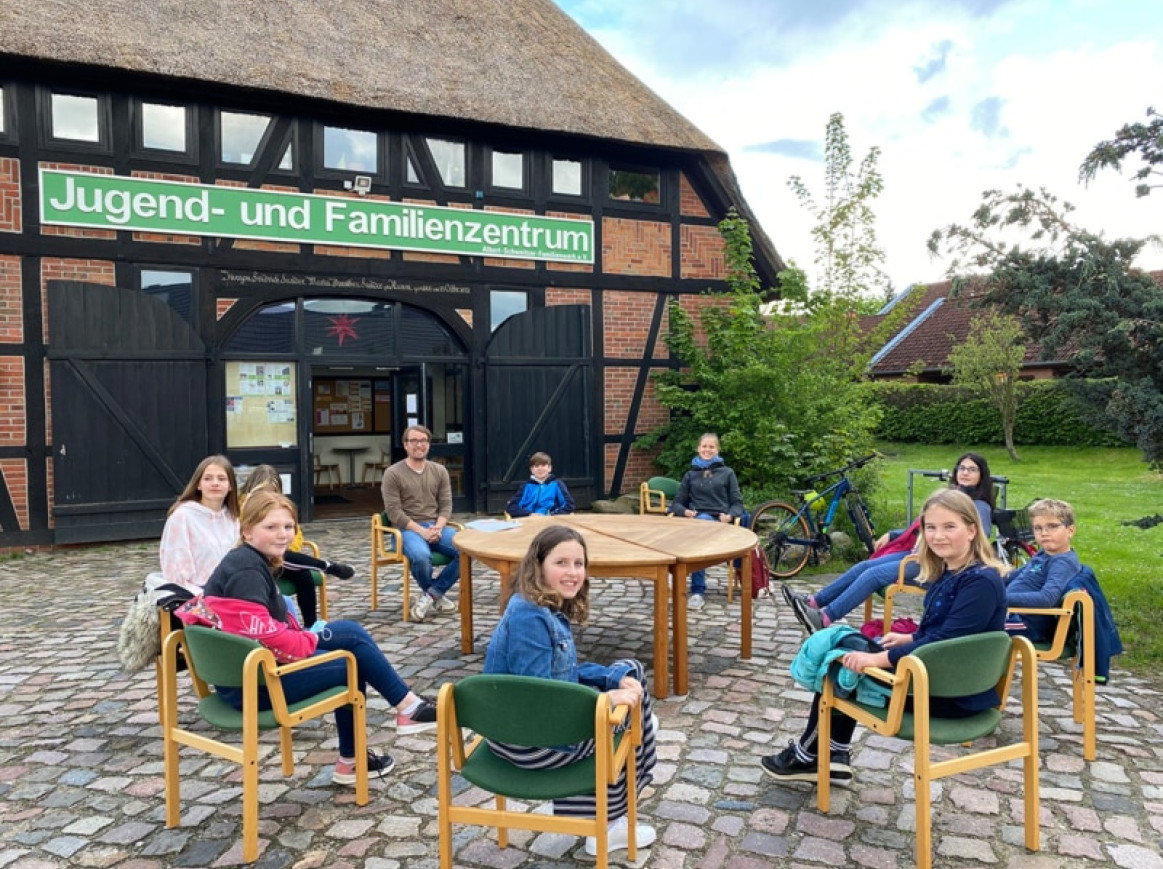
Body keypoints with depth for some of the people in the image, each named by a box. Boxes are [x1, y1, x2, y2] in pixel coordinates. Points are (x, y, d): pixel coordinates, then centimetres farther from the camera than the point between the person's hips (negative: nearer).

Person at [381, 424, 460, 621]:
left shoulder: (439, 471, 11)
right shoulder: (393, 473, -2)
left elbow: (446, 505, 7)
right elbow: (393, 511, -9)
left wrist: (438, 527, -13)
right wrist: (421, 531, -19)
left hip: (436, 527, 4)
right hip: (408, 529, -4)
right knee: (421, 556, -37)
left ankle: (430, 595, -10)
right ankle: (437, 595, -3)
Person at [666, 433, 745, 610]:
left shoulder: (727, 473, 18)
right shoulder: (690, 474, 23)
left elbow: (737, 503, 12)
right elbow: (677, 502, 18)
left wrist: (730, 516, -11)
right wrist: (685, 511, -5)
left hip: (718, 522, -1)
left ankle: (698, 591, -39)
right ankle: (698, 591, -38)